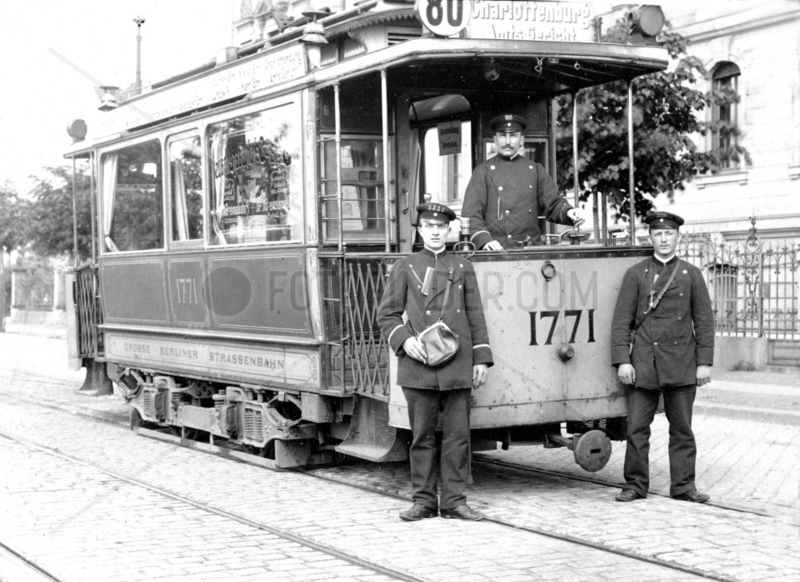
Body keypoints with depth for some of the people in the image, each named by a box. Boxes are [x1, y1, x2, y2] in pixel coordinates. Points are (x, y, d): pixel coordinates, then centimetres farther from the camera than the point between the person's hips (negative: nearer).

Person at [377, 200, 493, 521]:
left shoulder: (463, 267, 13)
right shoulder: (405, 267, 10)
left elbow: (475, 317, 12)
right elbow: (387, 314, 8)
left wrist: (481, 359, 5)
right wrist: (404, 341, -10)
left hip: (457, 367, 1)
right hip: (418, 366, -1)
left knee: (458, 435, 1)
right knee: (422, 436, 3)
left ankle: (454, 501, 7)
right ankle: (423, 500, 10)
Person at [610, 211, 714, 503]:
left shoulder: (691, 274, 8)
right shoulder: (635, 274, 5)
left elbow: (704, 321, 6)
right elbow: (621, 320, 2)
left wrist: (704, 362, -1)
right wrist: (622, 360, -6)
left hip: (681, 364, 1)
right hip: (644, 363, 0)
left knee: (682, 429, 5)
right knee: (637, 427, 0)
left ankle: (683, 486, 13)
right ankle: (635, 485, 9)